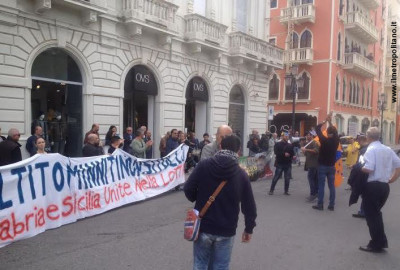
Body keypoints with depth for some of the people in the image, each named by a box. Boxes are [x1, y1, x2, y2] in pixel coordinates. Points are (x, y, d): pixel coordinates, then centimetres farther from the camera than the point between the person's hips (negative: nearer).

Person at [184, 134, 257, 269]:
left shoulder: (203, 166, -8)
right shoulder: (241, 174, -6)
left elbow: (188, 190, -7)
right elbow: (249, 206, -3)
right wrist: (249, 228, 11)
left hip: (203, 226, 0)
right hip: (226, 230, 0)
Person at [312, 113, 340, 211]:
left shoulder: (324, 140, -14)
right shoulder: (336, 140, -3)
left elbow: (317, 128, -5)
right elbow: (335, 132, 16)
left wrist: (325, 120, 2)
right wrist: (330, 121, 18)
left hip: (323, 165, -4)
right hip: (331, 166, 4)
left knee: (321, 185, 0)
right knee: (331, 185, 6)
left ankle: (320, 204, 2)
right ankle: (331, 205, 8)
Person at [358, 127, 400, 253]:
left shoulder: (371, 149, -13)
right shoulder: (388, 149, 10)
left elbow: (368, 169, -25)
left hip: (372, 186, -8)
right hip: (384, 186, 8)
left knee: (371, 215, 5)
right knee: (376, 213, 22)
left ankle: (376, 244, 12)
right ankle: (381, 241, 26)